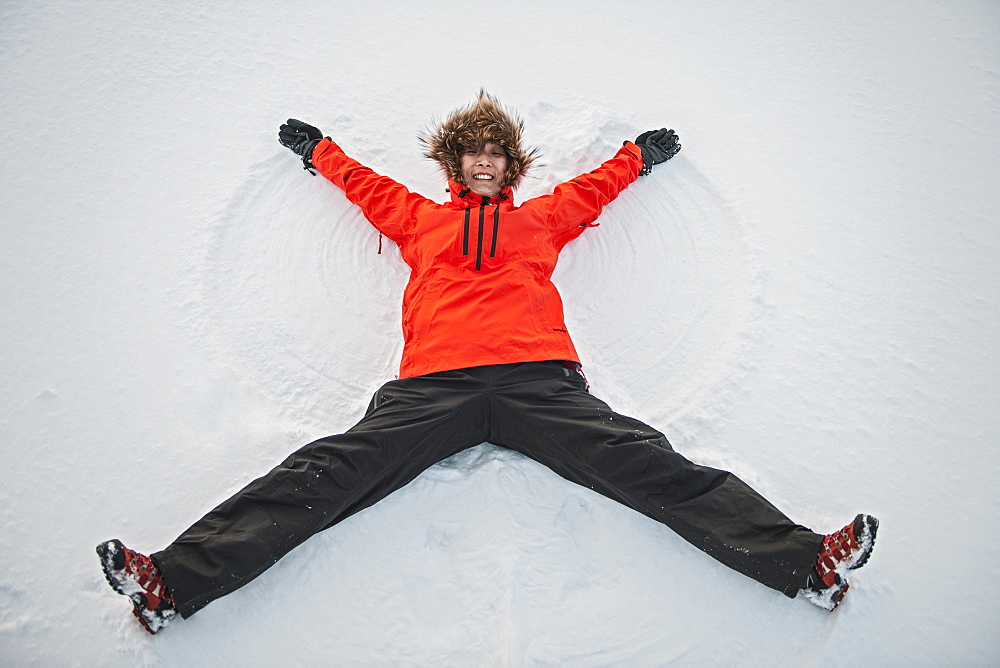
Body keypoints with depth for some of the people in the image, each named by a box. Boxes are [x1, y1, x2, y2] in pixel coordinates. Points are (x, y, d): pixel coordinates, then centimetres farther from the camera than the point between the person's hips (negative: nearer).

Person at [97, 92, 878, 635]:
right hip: (432, 384, 1)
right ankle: (175, 580, -22)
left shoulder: (542, 216, 30)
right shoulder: (421, 217, 30)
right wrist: (318, 148, 55)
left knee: (649, 464, -16)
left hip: (538, 378, 0)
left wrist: (640, 152, 56)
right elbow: (367, 184, 43)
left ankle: (807, 562, -21)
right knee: (324, 473, -16)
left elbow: (595, 186, 45)